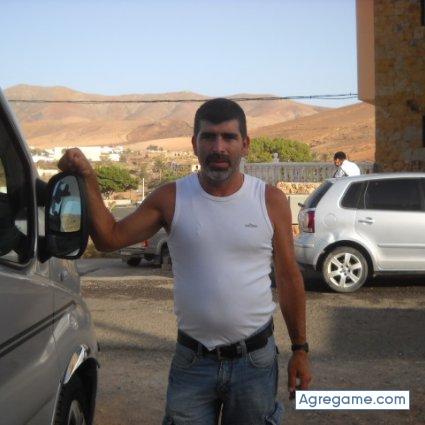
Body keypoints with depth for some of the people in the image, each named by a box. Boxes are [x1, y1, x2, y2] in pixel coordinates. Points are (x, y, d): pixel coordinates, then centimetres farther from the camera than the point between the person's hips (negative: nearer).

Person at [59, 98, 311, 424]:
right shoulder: (171, 199, -3)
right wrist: (88, 181, -17)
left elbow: (289, 278, 1)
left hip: (256, 360, 0)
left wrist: (300, 349, 2)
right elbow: (110, 238, -6)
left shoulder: (271, 200, -4)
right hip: (192, 361, 0)